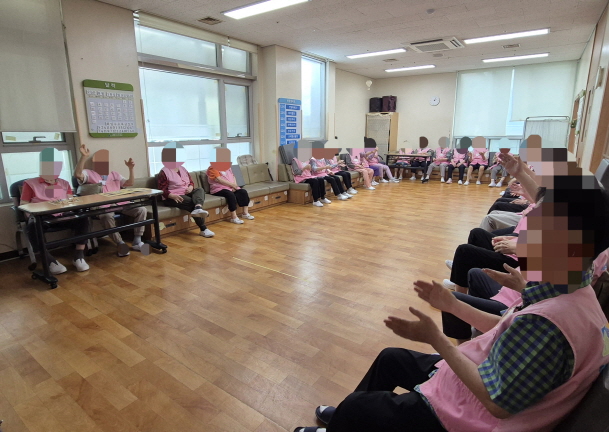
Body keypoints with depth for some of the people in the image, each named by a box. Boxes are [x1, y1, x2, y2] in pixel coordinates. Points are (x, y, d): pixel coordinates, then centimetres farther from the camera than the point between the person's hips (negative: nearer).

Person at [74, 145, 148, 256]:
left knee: (141, 210, -18)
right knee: (107, 216, -40)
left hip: (120, 204, 5)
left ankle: (137, 241, -17)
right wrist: (84, 157, -20)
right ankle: (120, 244, -31)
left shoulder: (114, 174, 29)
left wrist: (131, 168, 11)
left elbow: (130, 183, 25)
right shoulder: (89, 173, 13)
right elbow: (77, 174, -10)